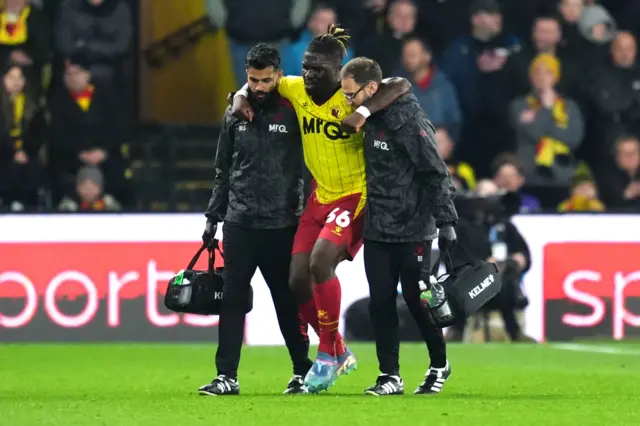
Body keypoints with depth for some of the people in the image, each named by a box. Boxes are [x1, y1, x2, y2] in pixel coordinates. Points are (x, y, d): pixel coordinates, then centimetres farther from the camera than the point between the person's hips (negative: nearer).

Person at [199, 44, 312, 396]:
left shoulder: (293, 112, -3)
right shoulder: (234, 113, 8)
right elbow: (223, 170, 14)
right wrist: (213, 217, 12)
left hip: (282, 224, -2)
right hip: (239, 222, 2)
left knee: (287, 301, 6)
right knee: (232, 299, -2)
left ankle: (302, 371, 18)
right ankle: (227, 376, 0)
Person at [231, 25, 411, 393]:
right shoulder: (296, 90, -1)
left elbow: (402, 85, -30)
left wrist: (363, 112, -41)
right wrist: (242, 97, -4)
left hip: (355, 196, -7)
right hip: (321, 196, 7)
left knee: (320, 261, -26)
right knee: (298, 280, 2)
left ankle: (328, 355, -12)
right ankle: (340, 354, 21)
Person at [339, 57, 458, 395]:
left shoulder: (408, 120, -17)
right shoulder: (372, 119, 8)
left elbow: (436, 174, -17)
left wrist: (446, 222, -19)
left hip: (412, 230, -7)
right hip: (377, 229, 7)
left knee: (417, 301, 1)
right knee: (380, 304, 4)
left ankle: (439, 366, 21)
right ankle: (390, 377, 9)